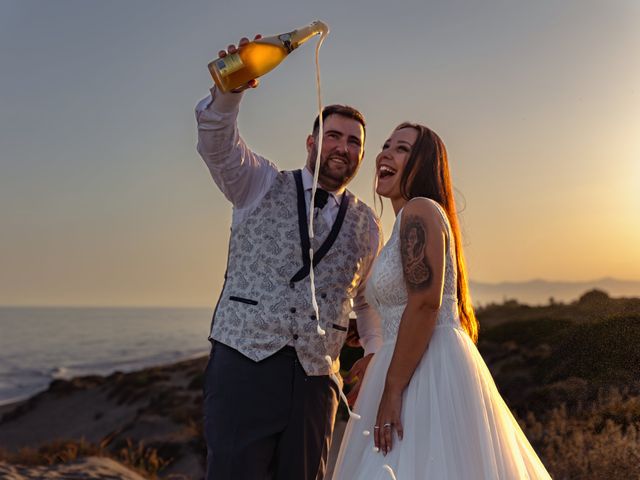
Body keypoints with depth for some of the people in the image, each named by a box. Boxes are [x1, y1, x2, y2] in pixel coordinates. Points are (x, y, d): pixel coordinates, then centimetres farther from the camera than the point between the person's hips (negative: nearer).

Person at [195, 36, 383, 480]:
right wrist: (230, 89, -29)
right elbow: (216, 142, -11)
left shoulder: (366, 225, 14)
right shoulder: (262, 186, 7)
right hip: (245, 361, -3)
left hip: (315, 378, 3)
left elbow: (368, 299, 27)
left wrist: (374, 350, 14)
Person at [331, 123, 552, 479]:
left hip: (432, 371, -10)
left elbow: (425, 303, -21)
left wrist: (391, 390, -21)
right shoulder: (408, 222, 19)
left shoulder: (419, 211, -11)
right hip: (420, 367, 10)